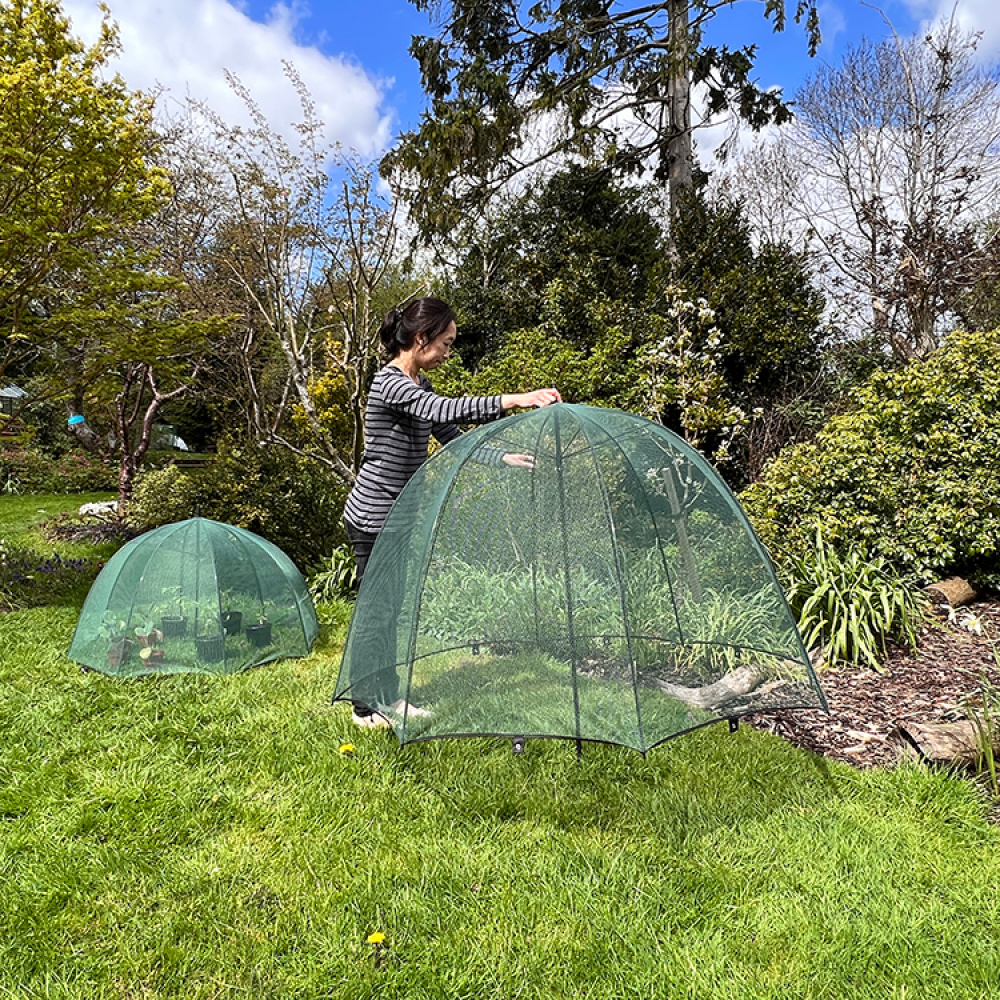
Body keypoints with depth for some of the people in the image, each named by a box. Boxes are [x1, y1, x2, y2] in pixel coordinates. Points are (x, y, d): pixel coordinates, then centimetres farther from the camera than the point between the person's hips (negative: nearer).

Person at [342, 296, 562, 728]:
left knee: (392, 605, 15)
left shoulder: (420, 384, 10)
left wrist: (503, 458, 9)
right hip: (372, 518, -9)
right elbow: (446, 410, -36)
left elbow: (452, 437, 15)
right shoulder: (390, 383, -20)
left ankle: (390, 696, 29)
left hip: (397, 515, 9)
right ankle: (367, 707, 17)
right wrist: (514, 399, -39)